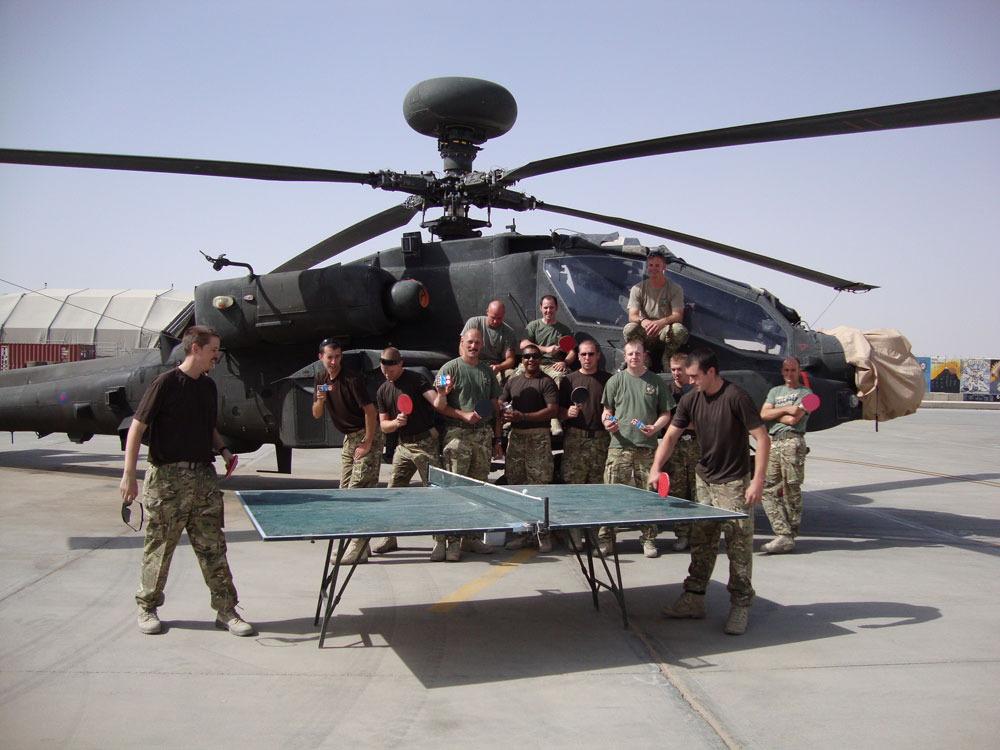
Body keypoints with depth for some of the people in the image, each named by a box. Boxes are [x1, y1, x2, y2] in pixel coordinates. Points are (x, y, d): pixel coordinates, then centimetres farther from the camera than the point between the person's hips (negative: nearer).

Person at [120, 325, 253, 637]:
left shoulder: (209, 386, 12)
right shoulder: (165, 383, -9)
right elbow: (136, 428, -10)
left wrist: (223, 450, 6)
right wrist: (129, 475, -16)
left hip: (204, 476, 6)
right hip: (167, 477, -5)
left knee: (213, 547, 6)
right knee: (159, 546, 7)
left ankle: (226, 610, 12)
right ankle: (147, 607, 26)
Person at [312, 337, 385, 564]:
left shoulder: (352, 379, -18)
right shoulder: (321, 378, 5)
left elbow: (370, 411, -18)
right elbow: (316, 415, 9)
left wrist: (367, 443, -19)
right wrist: (320, 401, -13)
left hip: (368, 436, -8)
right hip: (349, 438, 8)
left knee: (358, 490, -12)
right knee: (345, 491, 8)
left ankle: (359, 547, -9)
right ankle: (359, 543, 17)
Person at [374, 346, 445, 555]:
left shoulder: (416, 380, -7)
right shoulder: (383, 391, 10)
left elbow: (437, 403, -18)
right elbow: (383, 426, 10)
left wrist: (442, 394, -40)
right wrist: (395, 422, -12)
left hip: (426, 442, -6)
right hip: (403, 445, 6)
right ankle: (389, 538, 18)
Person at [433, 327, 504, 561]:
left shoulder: (487, 372, 18)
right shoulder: (450, 368, 2)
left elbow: (495, 407, 20)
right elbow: (439, 405, -4)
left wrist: (497, 440, 15)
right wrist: (463, 415, -16)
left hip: (484, 436, 5)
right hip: (458, 434, -5)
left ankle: (471, 537, 16)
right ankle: (452, 541, -4)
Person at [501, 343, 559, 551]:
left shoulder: (547, 382, -1)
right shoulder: (513, 382, 18)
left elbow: (553, 410, -12)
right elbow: (500, 404, 21)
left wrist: (523, 416, -17)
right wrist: (505, 414, -4)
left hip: (538, 438, -5)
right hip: (515, 436, 6)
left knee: (540, 485, -7)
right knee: (516, 485, 6)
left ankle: (544, 534, 0)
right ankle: (522, 532, 15)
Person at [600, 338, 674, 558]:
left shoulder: (656, 382, 9)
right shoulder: (615, 380, 9)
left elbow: (666, 414, 12)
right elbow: (607, 411, 13)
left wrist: (655, 427, -7)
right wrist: (607, 422, -9)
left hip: (647, 447, 1)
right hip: (619, 446, 0)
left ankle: (648, 539, 15)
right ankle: (605, 538, 5)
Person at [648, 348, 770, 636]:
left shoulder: (736, 397, -17)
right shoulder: (690, 400, 2)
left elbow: (762, 439, -15)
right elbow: (671, 435, 6)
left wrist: (758, 482, -19)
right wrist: (656, 468, -9)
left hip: (734, 483, -6)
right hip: (704, 481, 6)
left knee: (738, 546, -3)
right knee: (701, 543, 11)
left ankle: (740, 606, 8)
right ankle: (694, 599, 20)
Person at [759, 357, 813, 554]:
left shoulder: (805, 393, 6)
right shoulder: (775, 391, 23)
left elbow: (793, 420, -7)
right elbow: (763, 414, 7)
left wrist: (775, 413, 6)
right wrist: (786, 409, -4)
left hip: (792, 443, -6)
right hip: (772, 442, 6)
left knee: (792, 491, -3)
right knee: (768, 490, -3)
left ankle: (789, 536, 1)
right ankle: (784, 535, -4)